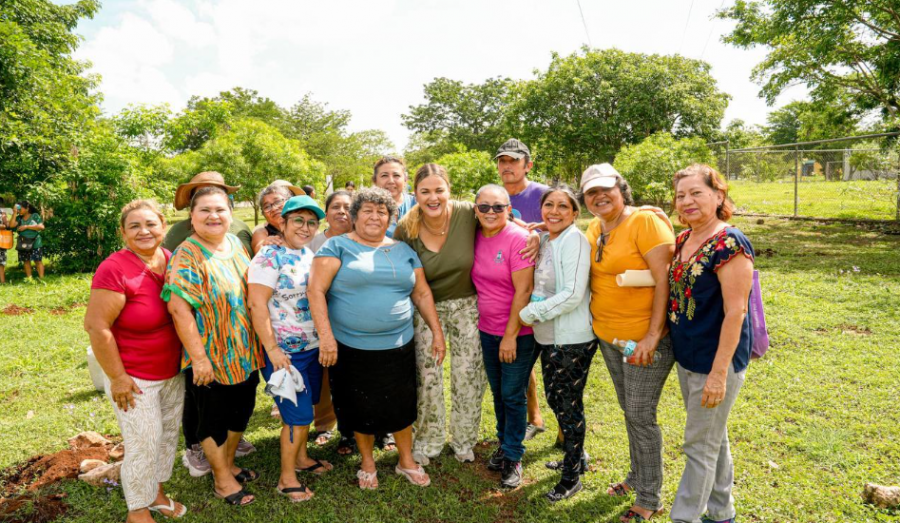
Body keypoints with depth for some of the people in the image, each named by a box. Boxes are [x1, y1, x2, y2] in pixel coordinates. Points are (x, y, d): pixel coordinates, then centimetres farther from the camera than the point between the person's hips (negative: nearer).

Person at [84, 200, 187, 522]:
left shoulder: (171, 261, -2)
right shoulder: (115, 270, -21)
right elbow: (96, 326, -21)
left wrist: (187, 359, 11)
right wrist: (117, 377, -17)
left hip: (172, 373, 6)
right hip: (135, 379, -6)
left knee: (169, 435, 19)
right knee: (144, 445, 5)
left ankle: (157, 494, 42)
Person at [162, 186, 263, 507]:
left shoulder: (236, 243, 2)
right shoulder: (187, 257, -19)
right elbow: (179, 309, -23)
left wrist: (255, 345, 12)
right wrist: (198, 357, -23)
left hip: (244, 353, 7)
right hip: (211, 357, -7)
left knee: (241, 410, 21)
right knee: (214, 418, 12)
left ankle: (228, 463, 43)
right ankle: (222, 479, 32)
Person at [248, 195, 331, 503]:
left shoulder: (309, 255, 7)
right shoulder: (270, 256, -15)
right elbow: (257, 305, -20)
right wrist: (273, 350, -22)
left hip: (313, 347, 7)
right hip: (285, 352, -7)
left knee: (305, 407, 19)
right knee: (299, 415, -1)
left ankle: (301, 458, 39)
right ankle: (286, 478, 16)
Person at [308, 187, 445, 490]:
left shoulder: (403, 250, 9)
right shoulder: (338, 246, -4)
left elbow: (422, 293, 11)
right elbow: (316, 289, -12)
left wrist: (437, 332, 7)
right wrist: (325, 335, -19)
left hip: (398, 346, 3)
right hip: (351, 348, -2)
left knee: (401, 407, 10)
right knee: (361, 409, 11)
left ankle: (407, 461, 34)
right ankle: (367, 462, 35)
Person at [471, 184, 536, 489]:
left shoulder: (518, 239, -17)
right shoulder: (476, 239, 2)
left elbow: (523, 291, -19)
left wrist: (511, 335, -18)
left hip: (518, 333, -6)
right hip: (487, 330, 6)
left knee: (513, 395, 4)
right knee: (498, 392, 17)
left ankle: (513, 457, 20)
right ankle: (504, 444, 36)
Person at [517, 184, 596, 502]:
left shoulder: (574, 241, -17)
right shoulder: (544, 240, 8)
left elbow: (572, 295, -24)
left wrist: (529, 313, -17)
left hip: (573, 340, -8)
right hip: (547, 336, 8)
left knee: (569, 405, 5)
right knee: (554, 398, 19)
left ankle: (572, 478, 24)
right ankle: (575, 458, 41)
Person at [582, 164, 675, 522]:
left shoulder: (645, 222, -16)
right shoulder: (594, 229, 6)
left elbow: (664, 280, -20)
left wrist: (652, 336, -24)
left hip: (645, 338, -7)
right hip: (608, 336, 7)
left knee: (640, 415, 1)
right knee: (629, 410, 20)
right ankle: (637, 476, 40)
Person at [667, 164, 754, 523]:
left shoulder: (729, 244, -20)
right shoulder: (683, 240, 5)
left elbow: (735, 311, -22)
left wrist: (719, 372, -21)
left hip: (716, 362, -8)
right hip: (687, 358, 8)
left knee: (700, 445, 4)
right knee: (713, 439, 21)